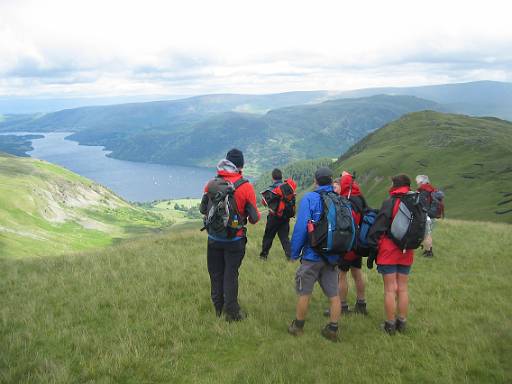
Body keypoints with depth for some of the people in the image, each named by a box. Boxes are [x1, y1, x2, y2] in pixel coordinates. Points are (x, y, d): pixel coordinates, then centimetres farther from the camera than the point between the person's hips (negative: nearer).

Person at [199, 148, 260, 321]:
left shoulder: (211, 184, -5)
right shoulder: (246, 187, -13)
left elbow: (203, 209, 7)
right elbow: (254, 218, -9)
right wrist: (253, 217, 15)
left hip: (213, 238, 3)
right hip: (234, 240, -3)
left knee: (216, 274, 16)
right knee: (230, 275, 8)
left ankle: (218, 310, 28)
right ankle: (232, 312, 15)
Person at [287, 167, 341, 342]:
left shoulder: (309, 198, -10)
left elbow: (301, 227, -16)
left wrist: (294, 252, -7)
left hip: (312, 255, -4)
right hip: (333, 256, 4)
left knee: (304, 293, 9)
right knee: (334, 295, 11)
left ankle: (298, 327, 22)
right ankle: (332, 329, 17)